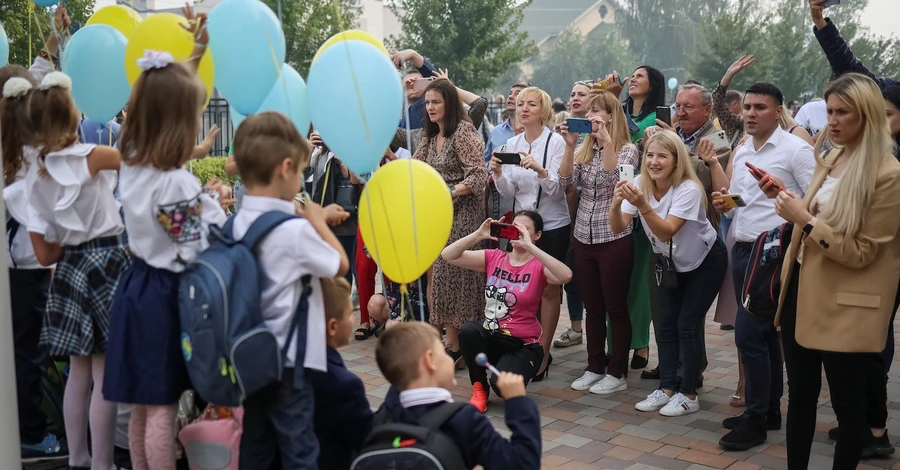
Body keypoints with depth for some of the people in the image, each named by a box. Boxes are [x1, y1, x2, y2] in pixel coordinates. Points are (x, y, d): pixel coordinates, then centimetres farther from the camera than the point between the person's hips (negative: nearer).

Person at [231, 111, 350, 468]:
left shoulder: (237, 224, 1)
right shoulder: (294, 230, -22)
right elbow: (341, 265, -6)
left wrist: (315, 221, 14)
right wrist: (318, 221, 3)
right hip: (287, 358, -7)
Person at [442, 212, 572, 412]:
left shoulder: (539, 266, -8)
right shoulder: (493, 257, 3)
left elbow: (566, 276, -31)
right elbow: (448, 255, -2)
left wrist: (529, 246, -31)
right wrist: (478, 235, -15)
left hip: (524, 345, -3)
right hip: (491, 338, 3)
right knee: (468, 331, -31)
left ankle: (521, 373, 10)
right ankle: (479, 389, -6)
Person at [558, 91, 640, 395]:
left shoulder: (627, 150, -6)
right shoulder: (584, 149, 9)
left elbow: (613, 179, -24)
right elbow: (566, 181, -3)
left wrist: (606, 139, -26)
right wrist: (569, 145, -11)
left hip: (614, 240, -5)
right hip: (583, 238, 5)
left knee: (616, 308, 3)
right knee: (593, 308, 12)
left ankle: (617, 373, 12)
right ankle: (595, 367, 22)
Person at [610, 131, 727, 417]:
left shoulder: (689, 189, -30)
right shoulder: (640, 185, -14)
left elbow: (666, 232, -39)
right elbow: (617, 228, -23)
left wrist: (643, 205, -53)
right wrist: (617, 202, -43)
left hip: (705, 261, -5)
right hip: (671, 262, 5)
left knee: (687, 325, -8)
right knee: (666, 324, 4)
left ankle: (689, 395, 4)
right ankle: (667, 389, 14)